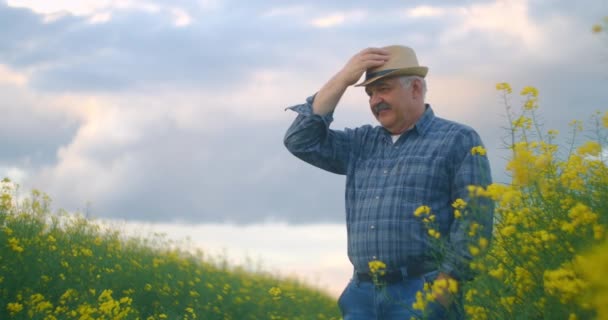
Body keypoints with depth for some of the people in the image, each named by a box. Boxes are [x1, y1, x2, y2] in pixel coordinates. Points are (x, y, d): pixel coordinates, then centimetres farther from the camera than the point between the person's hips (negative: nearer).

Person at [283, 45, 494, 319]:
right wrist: (342, 79, 7)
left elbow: (474, 220, -6)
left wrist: (445, 285, -16)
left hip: (422, 294, -5)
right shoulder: (362, 143, 18)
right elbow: (301, 140, 10)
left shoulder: (459, 141, 2)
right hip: (362, 295, 5)